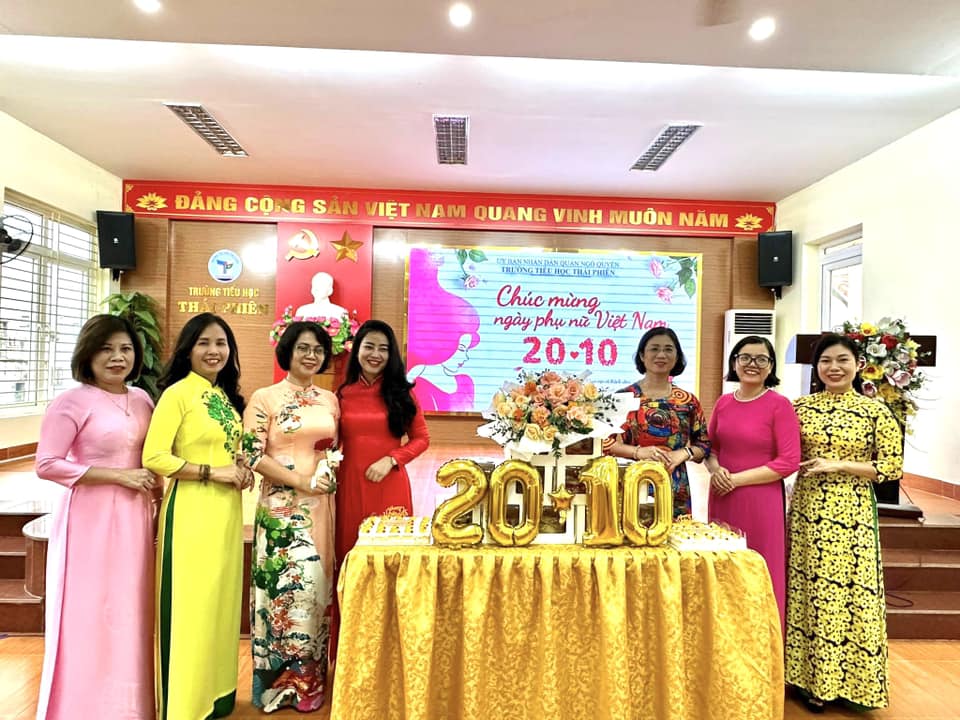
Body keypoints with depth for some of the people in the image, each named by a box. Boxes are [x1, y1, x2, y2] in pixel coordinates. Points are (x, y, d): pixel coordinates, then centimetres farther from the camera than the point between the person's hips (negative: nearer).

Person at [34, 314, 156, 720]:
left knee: (129, 611, 14)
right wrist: (119, 476, -17)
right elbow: (47, 464, -15)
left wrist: (154, 497, 7)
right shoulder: (73, 402, -11)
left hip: (134, 518, 6)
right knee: (91, 615, 4)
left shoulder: (142, 400, 7)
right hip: (92, 519, -5)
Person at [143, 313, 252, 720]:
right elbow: (153, 457, -17)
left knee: (221, 599, 15)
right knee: (192, 605, 1)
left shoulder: (228, 396, 13)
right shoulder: (177, 393, -9)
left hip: (226, 510, 7)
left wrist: (242, 469, 3)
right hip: (191, 511, -7)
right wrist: (213, 472, -17)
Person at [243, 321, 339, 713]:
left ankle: (309, 679, 25)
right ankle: (283, 681, 13)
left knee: (318, 585, 9)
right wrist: (301, 480, -15)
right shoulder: (264, 398, -3)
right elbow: (252, 455, -10)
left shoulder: (330, 399, 11)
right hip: (281, 505, -4)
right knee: (293, 583, -8)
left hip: (321, 507, 5)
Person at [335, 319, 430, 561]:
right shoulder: (343, 394, 4)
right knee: (351, 551, 9)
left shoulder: (401, 392, 2)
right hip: (351, 484, 1)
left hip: (391, 485, -1)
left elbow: (422, 438, 2)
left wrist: (390, 460, -10)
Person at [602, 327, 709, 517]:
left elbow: (703, 445, 11)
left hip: (675, 489, 3)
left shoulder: (689, 401, 7)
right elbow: (606, 442, -3)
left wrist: (683, 454, -9)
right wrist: (638, 452, -17)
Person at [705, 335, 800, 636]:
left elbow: (789, 462, -11)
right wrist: (715, 469, -6)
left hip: (761, 501, -4)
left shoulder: (780, 405, -8)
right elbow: (710, 447, 16)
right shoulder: (723, 403, 7)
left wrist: (737, 479, -14)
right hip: (722, 500, 5)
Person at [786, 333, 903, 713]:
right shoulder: (800, 407, 5)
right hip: (807, 511, 3)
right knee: (807, 591, 8)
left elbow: (893, 466, -5)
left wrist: (838, 465, -13)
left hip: (851, 514, -2)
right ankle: (811, 678, 23)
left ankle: (846, 680, 21)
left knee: (849, 594, 3)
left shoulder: (875, 411, -3)